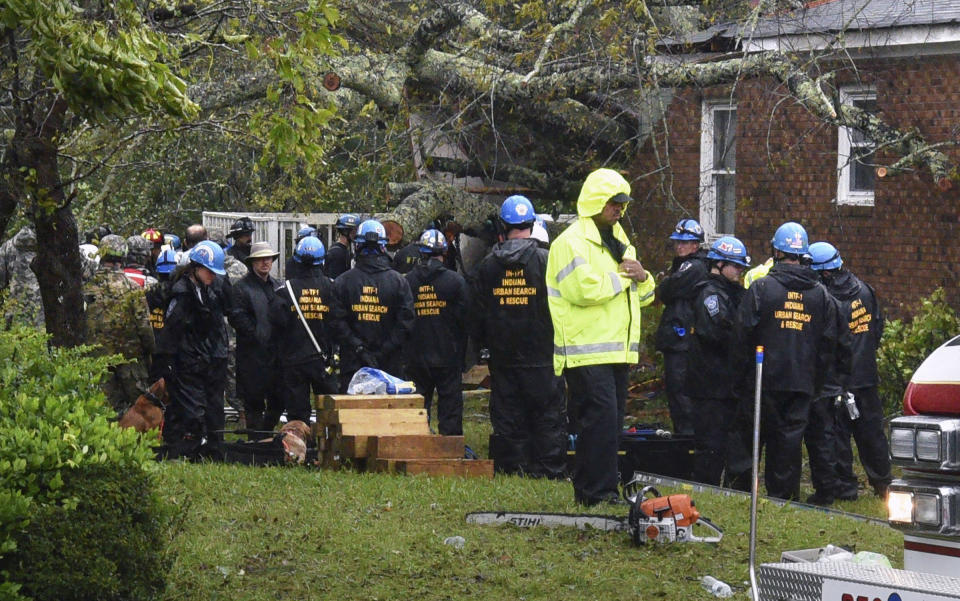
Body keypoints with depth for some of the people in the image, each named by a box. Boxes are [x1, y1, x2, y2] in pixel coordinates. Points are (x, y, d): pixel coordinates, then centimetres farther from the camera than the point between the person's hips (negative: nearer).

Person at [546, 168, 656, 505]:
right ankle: (595, 493, -14)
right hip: (587, 351, -9)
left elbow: (643, 297, 25)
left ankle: (604, 488, 14)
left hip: (616, 350, 9)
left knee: (610, 423, 9)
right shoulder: (572, 243, -8)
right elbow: (584, 289, -23)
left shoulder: (620, 244, 22)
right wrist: (619, 277, -9)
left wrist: (642, 278, 2)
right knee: (600, 418, -15)